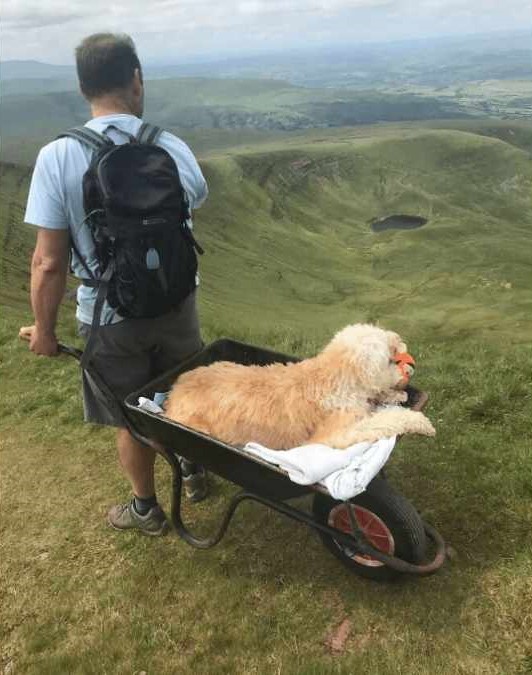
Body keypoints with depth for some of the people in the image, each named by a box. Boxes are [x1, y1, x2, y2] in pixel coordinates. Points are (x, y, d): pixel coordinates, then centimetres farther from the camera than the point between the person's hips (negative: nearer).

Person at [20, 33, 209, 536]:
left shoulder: (57, 157, -18)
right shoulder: (173, 147, -10)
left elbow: (49, 262, -17)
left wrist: (44, 329, -3)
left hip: (110, 317, -2)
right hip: (176, 304, 3)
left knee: (131, 419, 17)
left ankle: (146, 509, 38)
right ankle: (194, 472, 49)